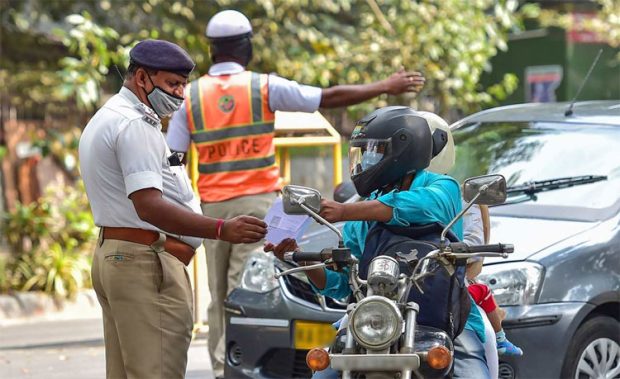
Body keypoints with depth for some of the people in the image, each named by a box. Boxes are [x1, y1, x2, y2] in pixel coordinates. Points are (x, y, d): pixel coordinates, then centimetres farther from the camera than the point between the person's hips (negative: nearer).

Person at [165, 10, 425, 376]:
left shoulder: (190, 95, 5)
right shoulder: (264, 86, -2)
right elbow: (331, 97, -1)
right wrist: (385, 87, 8)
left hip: (213, 206, 3)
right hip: (257, 201, -3)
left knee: (219, 296, 9)